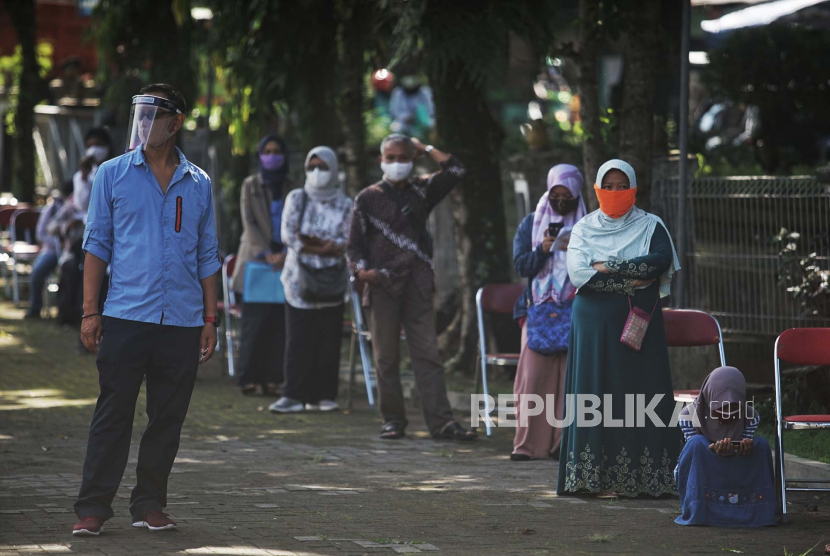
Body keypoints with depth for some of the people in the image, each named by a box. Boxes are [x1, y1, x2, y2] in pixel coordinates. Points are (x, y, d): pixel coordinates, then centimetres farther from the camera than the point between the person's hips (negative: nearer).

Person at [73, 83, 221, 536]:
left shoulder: (198, 184, 11)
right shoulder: (113, 175, 5)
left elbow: (207, 256, 15)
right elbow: (97, 244, 5)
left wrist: (210, 318, 10)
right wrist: (90, 312, -2)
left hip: (182, 323, 2)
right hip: (125, 316, -2)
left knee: (167, 420, 6)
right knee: (113, 414, -3)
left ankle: (149, 506, 15)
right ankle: (92, 507, 1)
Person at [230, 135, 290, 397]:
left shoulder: (290, 188, 12)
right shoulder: (250, 185, 7)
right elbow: (249, 222, -1)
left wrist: (285, 254, -10)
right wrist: (266, 253, -12)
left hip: (282, 260, 2)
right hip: (255, 258, -2)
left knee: (278, 324, -3)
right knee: (254, 323, -7)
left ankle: (271, 379, -1)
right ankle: (250, 379, -5)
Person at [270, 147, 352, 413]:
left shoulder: (344, 204, 8)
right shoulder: (297, 198, 8)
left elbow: (347, 243, -3)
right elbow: (288, 235, -4)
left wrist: (311, 242, -16)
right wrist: (325, 247, -12)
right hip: (300, 278, -1)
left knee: (328, 340, -1)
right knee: (298, 340, -6)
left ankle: (323, 395, 4)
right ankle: (294, 395, -7)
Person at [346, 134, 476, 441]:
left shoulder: (421, 191, 12)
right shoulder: (368, 198, 6)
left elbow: (455, 171, 1)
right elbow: (354, 243, 5)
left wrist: (425, 148, 8)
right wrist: (362, 269, -13)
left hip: (417, 284, 1)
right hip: (383, 285, -1)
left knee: (427, 353, -4)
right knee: (386, 357, 2)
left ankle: (441, 421, -7)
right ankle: (393, 419, 9)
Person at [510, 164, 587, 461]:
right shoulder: (531, 223, 13)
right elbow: (521, 265, 5)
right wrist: (542, 250, -13)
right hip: (538, 309, 0)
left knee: (570, 377, -7)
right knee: (533, 375, -9)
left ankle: (563, 442, -4)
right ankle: (526, 443, -7)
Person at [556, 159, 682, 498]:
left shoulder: (650, 226, 8)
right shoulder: (584, 229, 10)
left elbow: (661, 260, -12)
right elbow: (577, 273, -7)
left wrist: (608, 266, -12)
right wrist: (629, 281, -13)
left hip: (638, 326, -1)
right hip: (595, 326, 1)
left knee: (640, 394, -5)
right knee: (596, 395, -4)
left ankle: (643, 477, -4)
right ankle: (598, 479, -3)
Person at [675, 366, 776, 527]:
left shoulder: (751, 416, -11)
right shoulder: (689, 414, -20)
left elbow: (747, 448, -12)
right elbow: (696, 450, -21)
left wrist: (746, 449, -38)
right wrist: (716, 452, -45)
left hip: (733, 476, 3)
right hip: (697, 475, -3)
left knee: (761, 445, -22)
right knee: (697, 443, -34)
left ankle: (754, 508, -15)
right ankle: (696, 510, -28)